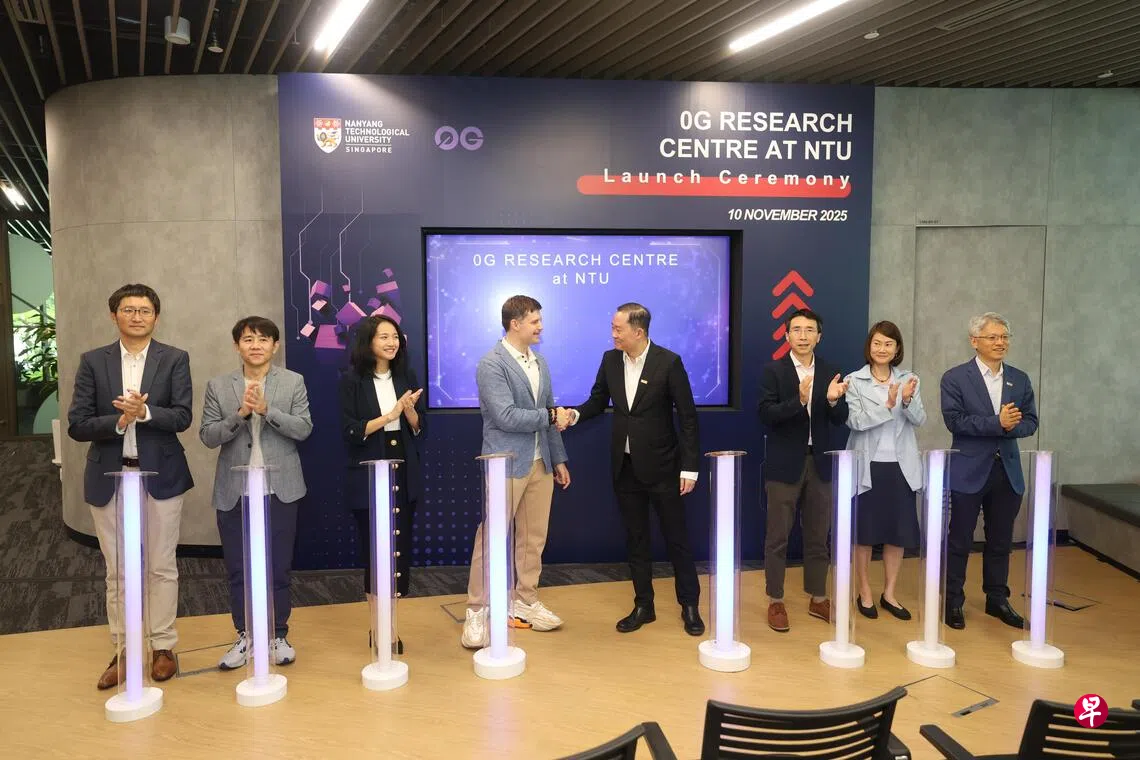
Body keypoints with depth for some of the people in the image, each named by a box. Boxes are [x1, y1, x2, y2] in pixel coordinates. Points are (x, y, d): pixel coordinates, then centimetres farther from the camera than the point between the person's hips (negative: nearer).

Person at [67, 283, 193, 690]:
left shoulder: (175, 359, 1)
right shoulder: (93, 362, 4)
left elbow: (182, 417, -9)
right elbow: (77, 425, -3)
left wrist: (145, 412, -25)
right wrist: (119, 421, -19)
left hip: (160, 475, -1)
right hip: (110, 477, 1)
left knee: (161, 567, 7)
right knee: (117, 572, 9)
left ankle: (163, 647, 20)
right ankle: (122, 652, 21)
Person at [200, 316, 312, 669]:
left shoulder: (293, 382, 2)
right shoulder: (218, 386, 3)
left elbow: (303, 429, -7)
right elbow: (208, 436, -2)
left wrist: (266, 409, -18)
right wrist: (240, 414, -17)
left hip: (279, 489, -1)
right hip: (234, 491, 1)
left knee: (278, 567, 7)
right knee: (238, 569, 9)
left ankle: (279, 635, 22)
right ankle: (245, 636, 24)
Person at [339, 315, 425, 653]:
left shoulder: (407, 376, 7)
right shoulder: (352, 381, -5)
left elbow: (420, 429, 7)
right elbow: (350, 432, -11)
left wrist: (409, 410, -13)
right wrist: (389, 416, -18)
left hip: (405, 474, 4)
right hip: (369, 477, -4)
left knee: (400, 548, 6)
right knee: (375, 550, 3)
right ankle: (377, 626, 15)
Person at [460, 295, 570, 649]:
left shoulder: (540, 362, 12)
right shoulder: (491, 364, -12)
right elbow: (506, 416, -20)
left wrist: (558, 458, 16)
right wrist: (550, 416, -12)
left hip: (540, 464, 7)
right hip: (506, 464, -7)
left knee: (534, 538, 12)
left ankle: (525, 603, 24)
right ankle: (477, 612, 6)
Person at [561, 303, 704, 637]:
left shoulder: (668, 362, -13)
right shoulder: (610, 359, 1)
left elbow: (687, 416, -10)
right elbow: (598, 400, 12)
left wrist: (689, 467, -13)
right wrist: (576, 414, -11)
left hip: (661, 465, -4)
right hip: (625, 466, 5)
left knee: (676, 537, 5)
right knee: (635, 538, 12)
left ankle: (689, 606, 19)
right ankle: (643, 605, 24)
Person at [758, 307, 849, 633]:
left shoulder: (830, 373, 5)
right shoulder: (773, 370, -5)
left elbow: (840, 420, 1)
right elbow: (766, 415, -14)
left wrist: (834, 400, -20)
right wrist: (799, 400, -28)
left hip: (820, 462, 3)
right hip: (784, 463, -3)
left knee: (818, 536, 12)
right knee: (778, 537, 3)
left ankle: (818, 599, 24)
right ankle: (776, 601, 14)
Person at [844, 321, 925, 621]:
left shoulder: (909, 379, 4)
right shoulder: (854, 381, -5)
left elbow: (919, 420, -3)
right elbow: (855, 421, -14)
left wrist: (907, 400, -22)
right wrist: (887, 405, -26)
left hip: (900, 465, 3)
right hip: (867, 465, -3)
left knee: (899, 531, 8)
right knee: (864, 531, 7)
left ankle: (889, 593, 23)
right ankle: (865, 593, 21)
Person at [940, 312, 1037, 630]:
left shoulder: (1020, 379, 8)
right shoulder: (955, 377, -5)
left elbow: (1030, 422, 4)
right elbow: (954, 420, -15)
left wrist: (1011, 426, -17)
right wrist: (997, 423, -22)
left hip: (1008, 471, 4)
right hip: (969, 471, -4)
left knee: (1001, 541, 13)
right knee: (959, 541, 4)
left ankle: (997, 600, 27)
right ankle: (953, 602, 16)